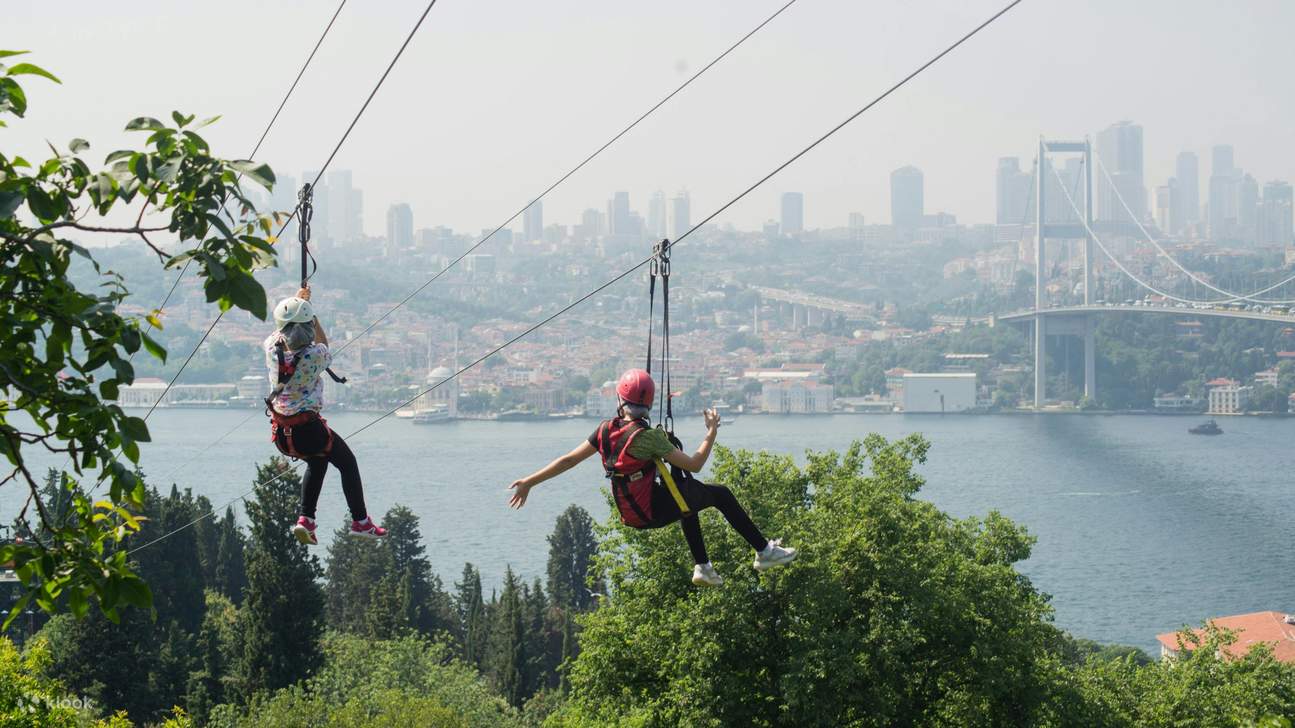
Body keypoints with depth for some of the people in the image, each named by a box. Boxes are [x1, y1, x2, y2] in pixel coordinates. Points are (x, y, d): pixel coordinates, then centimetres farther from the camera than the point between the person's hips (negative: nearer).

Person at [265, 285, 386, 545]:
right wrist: (308, 308, 11)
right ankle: (360, 522, 25)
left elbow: (281, 325, 15)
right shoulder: (314, 356, -22)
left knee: (317, 462, 31)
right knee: (347, 462, 19)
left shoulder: (272, 349, -10)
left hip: (280, 433, 5)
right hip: (308, 429, -5)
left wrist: (298, 299, 26)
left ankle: (306, 519, 22)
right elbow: (324, 347, 5)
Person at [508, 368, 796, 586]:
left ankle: (702, 567, 37)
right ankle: (764, 551, 18)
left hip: (629, 513, 7)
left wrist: (528, 482, 6)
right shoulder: (647, 437, -26)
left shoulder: (606, 431, -7)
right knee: (720, 494, 9)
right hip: (654, 512, -7)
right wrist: (712, 432, -8)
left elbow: (568, 460, -3)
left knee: (689, 493, 34)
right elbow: (695, 464, -21)